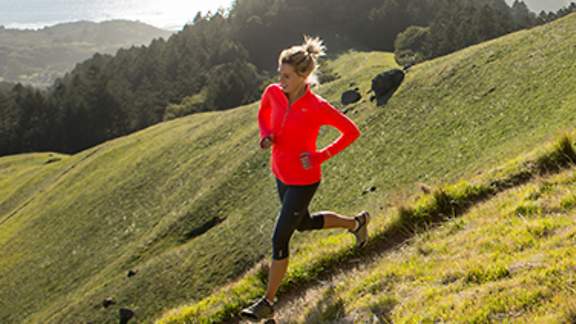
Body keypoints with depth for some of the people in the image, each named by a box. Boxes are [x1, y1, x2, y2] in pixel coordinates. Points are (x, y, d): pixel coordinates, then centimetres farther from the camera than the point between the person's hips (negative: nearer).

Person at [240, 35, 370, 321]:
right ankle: (356, 223, 51)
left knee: (279, 238, -4)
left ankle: (267, 303, 12)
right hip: (281, 175, 7)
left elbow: (352, 132, -13)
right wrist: (266, 136, -8)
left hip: (303, 181, -7)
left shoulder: (318, 108, -26)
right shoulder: (273, 93, -10)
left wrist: (321, 157, -19)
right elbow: (263, 114, 13)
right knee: (304, 224, 27)